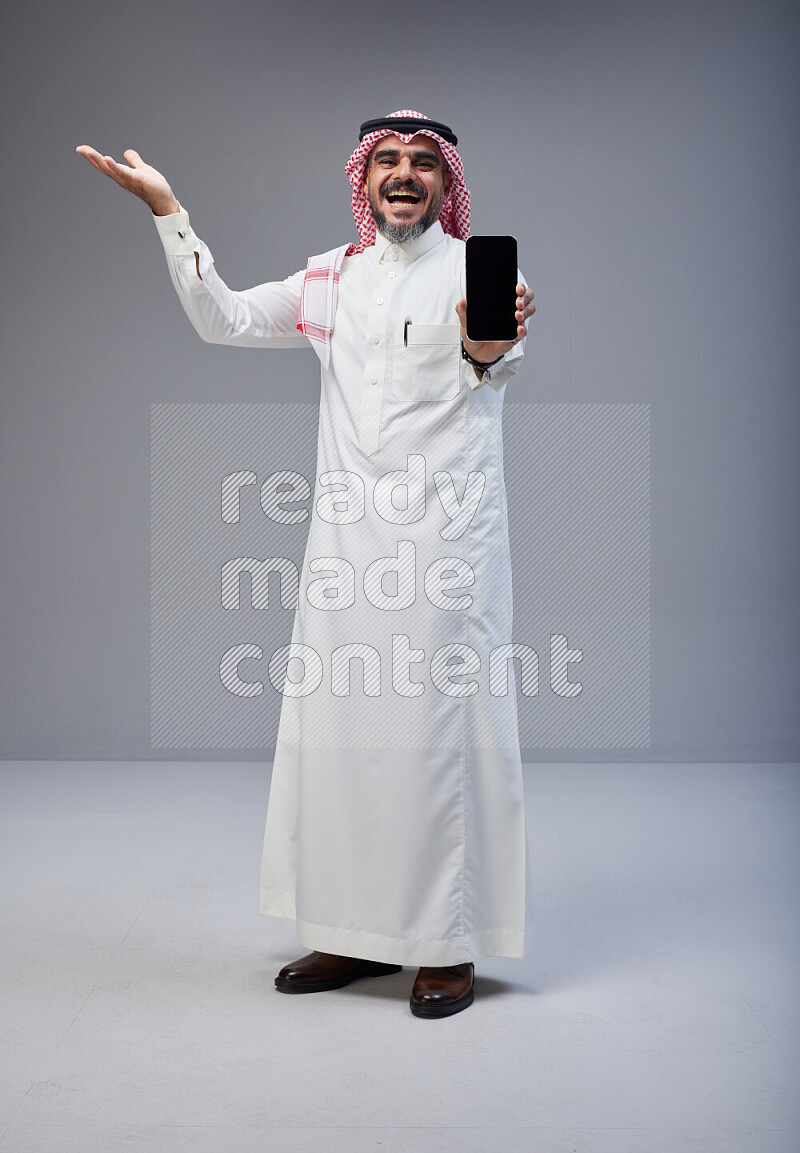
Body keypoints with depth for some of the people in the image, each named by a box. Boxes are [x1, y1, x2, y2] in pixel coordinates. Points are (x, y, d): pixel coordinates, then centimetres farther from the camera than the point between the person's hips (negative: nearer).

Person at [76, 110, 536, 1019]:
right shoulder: (335, 278, 15)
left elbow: (499, 359, -22)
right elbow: (223, 320, 13)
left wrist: (488, 346, -47)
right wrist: (167, 210, 5)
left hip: (446, 536, -5)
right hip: (346, 535, 5)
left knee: (439, 728, -3)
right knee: (336, 727, 7)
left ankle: (449, 943, 9)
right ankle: (359, 933, 20)